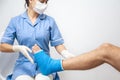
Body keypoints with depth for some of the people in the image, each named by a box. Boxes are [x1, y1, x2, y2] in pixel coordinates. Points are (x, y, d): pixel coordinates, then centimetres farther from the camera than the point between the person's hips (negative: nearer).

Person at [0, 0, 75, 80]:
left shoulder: (50, 21, 2)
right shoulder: (15, 21, 2)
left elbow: (58, 44, 1)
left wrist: (66, 54, -20)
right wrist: (18, 48, -19)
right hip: (24, 64, 0)